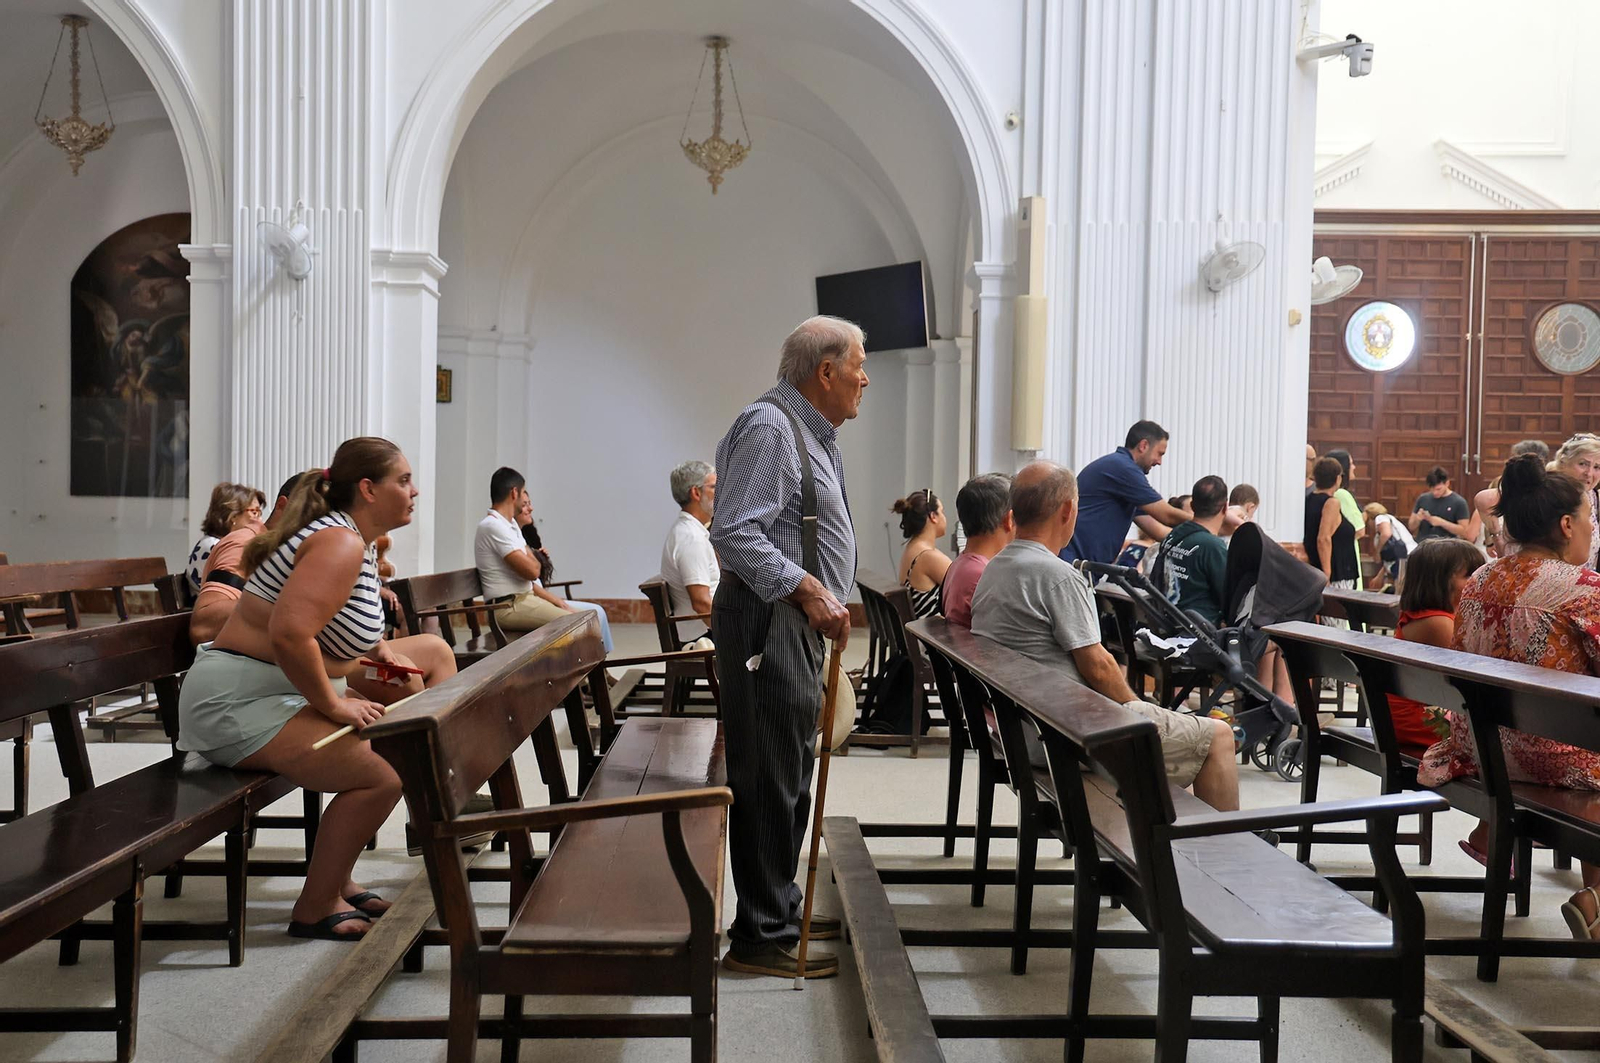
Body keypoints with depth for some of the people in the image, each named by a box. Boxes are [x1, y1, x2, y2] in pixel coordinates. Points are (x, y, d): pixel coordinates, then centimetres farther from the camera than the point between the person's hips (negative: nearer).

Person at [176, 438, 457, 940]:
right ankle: (315, 910, -3)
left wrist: (380, 650, 15)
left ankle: (336, 882, 19)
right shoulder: (340, 542, -19)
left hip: (278, 688, 11)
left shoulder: (358, 542, 13)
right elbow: (289, 635, -33)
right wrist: (333, 705, -22)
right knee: (384, 772, -22)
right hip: (236, 699, -11)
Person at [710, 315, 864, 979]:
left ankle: (780, 908, 31)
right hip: (768, 621, -11)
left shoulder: (812, 434, 20)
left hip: (797, 624, 11)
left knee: (790, 774, 18)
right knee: (769, 780, -5)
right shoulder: (768, 426, -14)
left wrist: (825, 600, 23)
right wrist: (807, 588, -27)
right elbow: (735, 533, -23)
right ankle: (760, 937, 4)